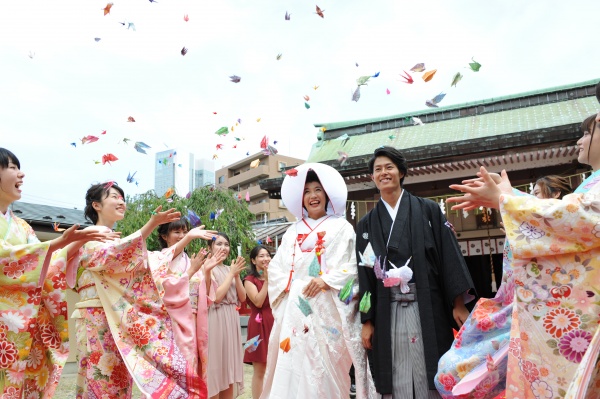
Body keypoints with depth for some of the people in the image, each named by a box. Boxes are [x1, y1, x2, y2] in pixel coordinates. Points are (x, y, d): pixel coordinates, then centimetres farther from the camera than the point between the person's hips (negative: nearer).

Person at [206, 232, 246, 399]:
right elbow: (216, 297, -17)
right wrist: (232, 274, -11)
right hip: (216, 320, -7)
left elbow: (242, 297, 8)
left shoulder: (230, 269, 13)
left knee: (229, 370, 12)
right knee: (216, 365, 0)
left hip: (232, 320, 7)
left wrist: (237, 275, -5)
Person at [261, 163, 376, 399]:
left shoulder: (341, 227, 6)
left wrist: (326, 280, -16)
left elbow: (353, 265, -4)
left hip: (327, 307, -3)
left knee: (326, 365, -2)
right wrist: (292, 284, -6)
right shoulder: (293, 231, 15)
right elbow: (276, 267, 11)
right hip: (295, 306, 3)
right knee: (293, 363, 1)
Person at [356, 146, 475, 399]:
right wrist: (366, 320, 3)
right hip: (387, 313, 2)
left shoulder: (428, 210, 6)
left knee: (431, 377, 4)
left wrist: (459, 303, -6)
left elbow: (448, 254, 0)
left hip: (427, 307, -1)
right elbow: (364, 272, 7)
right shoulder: (366, 224, 10)